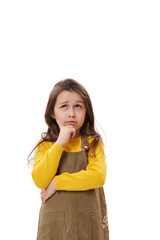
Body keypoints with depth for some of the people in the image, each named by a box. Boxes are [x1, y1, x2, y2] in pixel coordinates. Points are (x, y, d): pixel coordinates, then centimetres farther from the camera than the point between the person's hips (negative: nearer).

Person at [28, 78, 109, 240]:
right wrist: (60, 143, -14)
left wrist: (57, 182, -13)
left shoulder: (93, 142, 0)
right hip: (55, 222, 0)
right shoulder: (45, 145, 3)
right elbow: (40, 181, -11)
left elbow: (98, 176, -15)